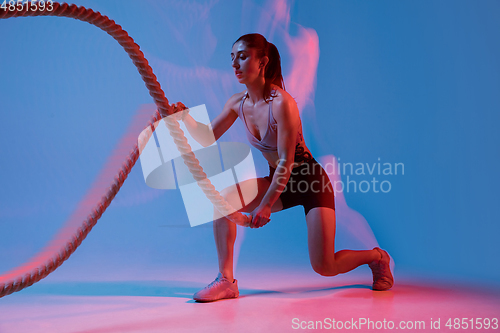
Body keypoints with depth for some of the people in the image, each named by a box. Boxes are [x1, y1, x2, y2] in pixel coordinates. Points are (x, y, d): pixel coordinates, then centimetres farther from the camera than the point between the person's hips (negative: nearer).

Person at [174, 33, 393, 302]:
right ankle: (226, 280, -7)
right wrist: (185, 118, -15)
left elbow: (286, 163, -26)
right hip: (279, 182, 7)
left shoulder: (282, 103, -26)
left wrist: (266, 205, -24)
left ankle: (376, 256, 24)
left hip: (312, 181, -6)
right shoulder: (238, 103, -4)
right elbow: (207, 138, 2)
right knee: (224, 199, -16)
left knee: (324, 267, -9)